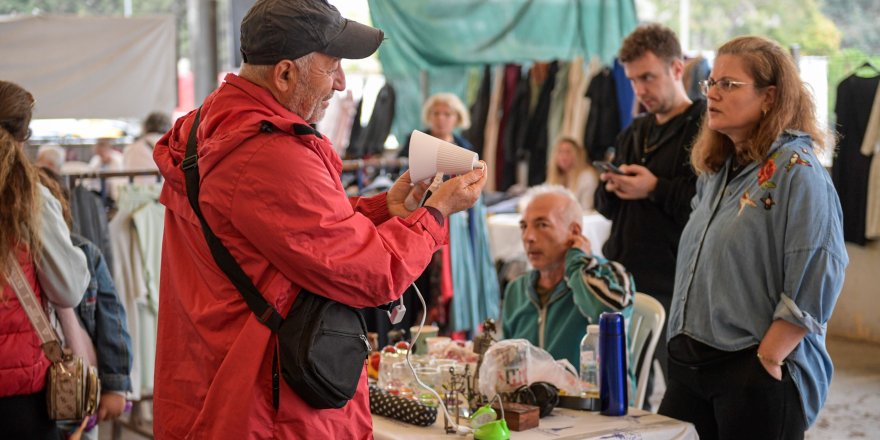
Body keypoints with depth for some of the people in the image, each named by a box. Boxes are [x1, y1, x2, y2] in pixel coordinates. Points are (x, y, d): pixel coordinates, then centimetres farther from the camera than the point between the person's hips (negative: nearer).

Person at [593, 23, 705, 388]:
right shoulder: (633, 134, 18)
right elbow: (605, 206, 21)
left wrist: (655, 188, -18)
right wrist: (610, 189, 0)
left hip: (674, 289, -7)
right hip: (622, 282, 8)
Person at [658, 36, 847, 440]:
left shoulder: (797, 171, -11)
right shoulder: (715, 169, 13)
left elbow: (814, 287, -17)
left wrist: (766, 359, -17)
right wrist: (684, 345, 15)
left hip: (758, 375, -7)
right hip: (691, 364, 7)